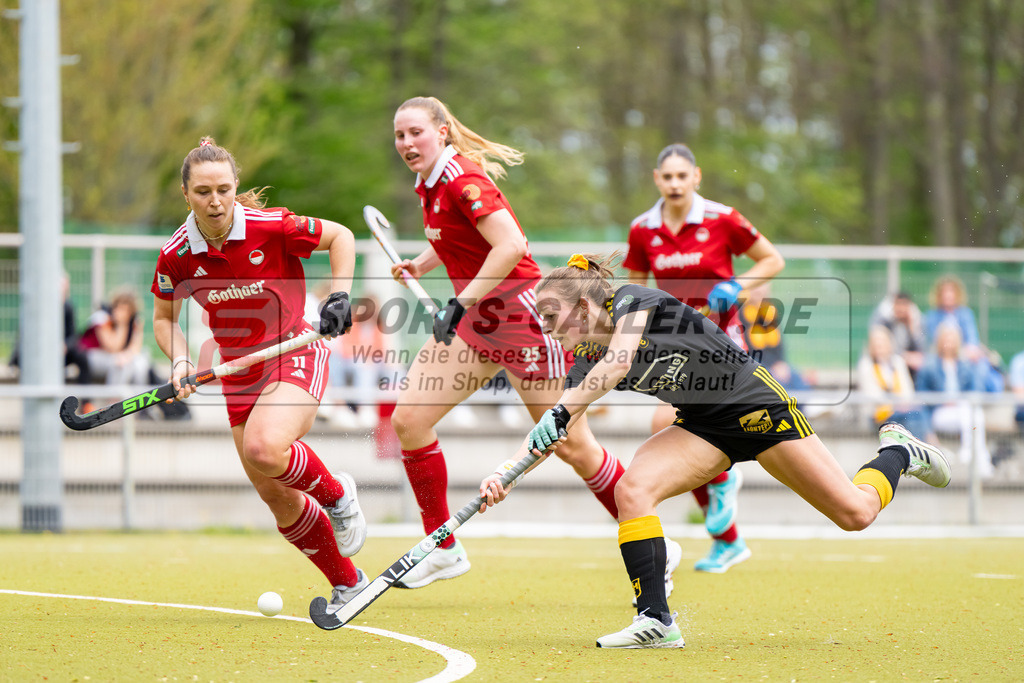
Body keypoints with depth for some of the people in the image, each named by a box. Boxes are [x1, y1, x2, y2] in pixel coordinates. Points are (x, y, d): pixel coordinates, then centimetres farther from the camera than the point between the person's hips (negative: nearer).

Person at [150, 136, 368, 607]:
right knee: (276, 496, 3)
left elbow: (340, 236, -2)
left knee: (263, 450, -32)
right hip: (238, 373, 5)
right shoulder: (176, 256, -8)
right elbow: (164, 317, 9)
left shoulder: (272, 228, -18)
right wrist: (180, 362, -8)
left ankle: (336, 492, -1)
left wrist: (340, 296, -12)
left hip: (295, 357, -4)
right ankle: (348, 584, 22)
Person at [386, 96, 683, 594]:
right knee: (408, 418, -3)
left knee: (570, 445, -3)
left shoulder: (462, 179, -20)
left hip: (520, 316, -9)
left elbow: (511, 245, -30)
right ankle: (443, 547, 8)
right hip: (475, 319, 9)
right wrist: (420, 265, 10)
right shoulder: (430, 184, 7)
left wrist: (461, 302, -29)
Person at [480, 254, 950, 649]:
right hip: (703, 426, 6)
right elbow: (547, 433, -7)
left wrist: (562, 413, -45)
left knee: (855, 514, -6)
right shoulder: (586, 363, -1)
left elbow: (616, 364, -37)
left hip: (754, 403, -6)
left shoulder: (631, 302, -19)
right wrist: (504, 476, -23)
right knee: (631, 489, -23)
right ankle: (656, 622, -20)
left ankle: (897, 453, 27)